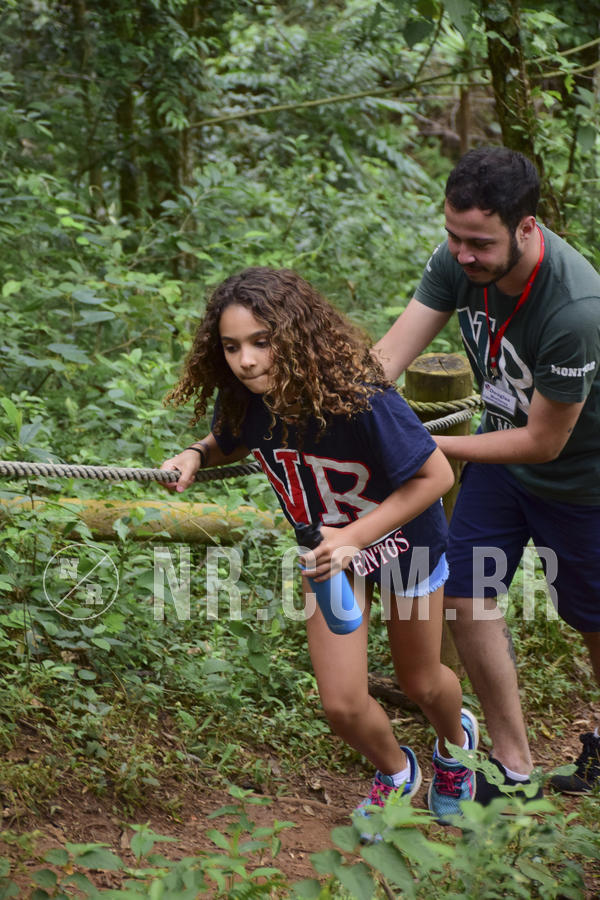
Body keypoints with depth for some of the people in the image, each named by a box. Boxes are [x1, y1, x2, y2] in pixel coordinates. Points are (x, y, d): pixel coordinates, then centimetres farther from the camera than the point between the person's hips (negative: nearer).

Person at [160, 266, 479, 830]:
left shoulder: (358, 399, -38)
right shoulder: (242, 400, -22)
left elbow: (436, 475, -29)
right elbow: (230, 444, 4)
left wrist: (353, 537, -34)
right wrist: (196, 456, -19)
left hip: (402, 540, -3)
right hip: (330, 549, 3)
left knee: (420, 684, 18)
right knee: (342, 706, -1)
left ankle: (455, 739, 56)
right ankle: (396, 773, 34)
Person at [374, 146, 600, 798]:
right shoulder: (459, 260, -19)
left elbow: (543, 442, -28)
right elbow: (387, 356, -21)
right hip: (502, 452, 6)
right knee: (465, 595, 1)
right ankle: (514, 768, 15)